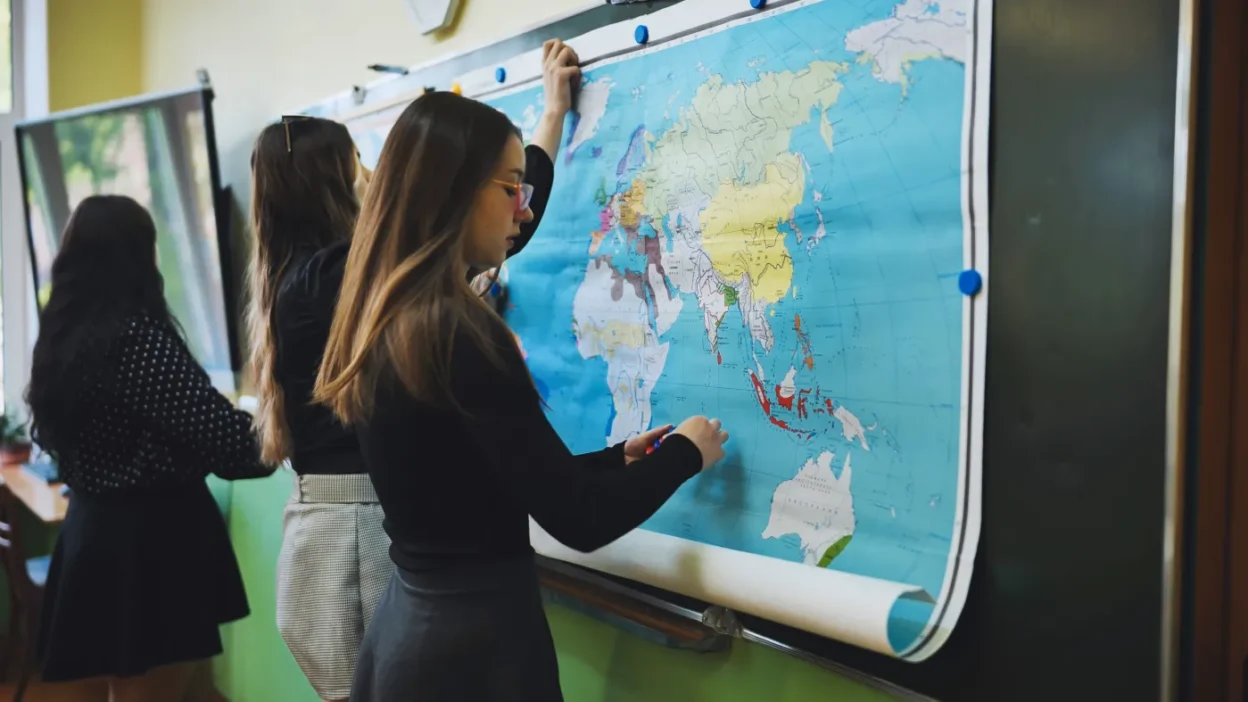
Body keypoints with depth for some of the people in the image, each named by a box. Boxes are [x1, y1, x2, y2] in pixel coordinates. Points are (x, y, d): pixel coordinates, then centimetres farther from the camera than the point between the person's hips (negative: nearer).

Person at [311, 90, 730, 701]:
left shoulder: (381, 324, 4)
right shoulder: (457, 333, -23)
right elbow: (579, 521, -20)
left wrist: (617, 459, 12)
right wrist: (684, 453, -4)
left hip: (409, 621, 8)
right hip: (475, 636, -8)